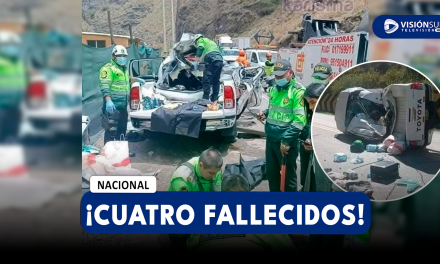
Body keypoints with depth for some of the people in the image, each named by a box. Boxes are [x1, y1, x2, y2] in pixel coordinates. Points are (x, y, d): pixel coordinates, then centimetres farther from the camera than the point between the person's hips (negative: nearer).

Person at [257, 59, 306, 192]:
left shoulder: (297, 91, -15)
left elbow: (300, 120, -22)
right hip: (271, 138, 7)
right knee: (271, 171, 18)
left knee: (288, 175, 7)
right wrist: (265, 114, 4)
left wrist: (286, 140, -24)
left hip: (286, 141, -7)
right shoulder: (274, 89, 9)